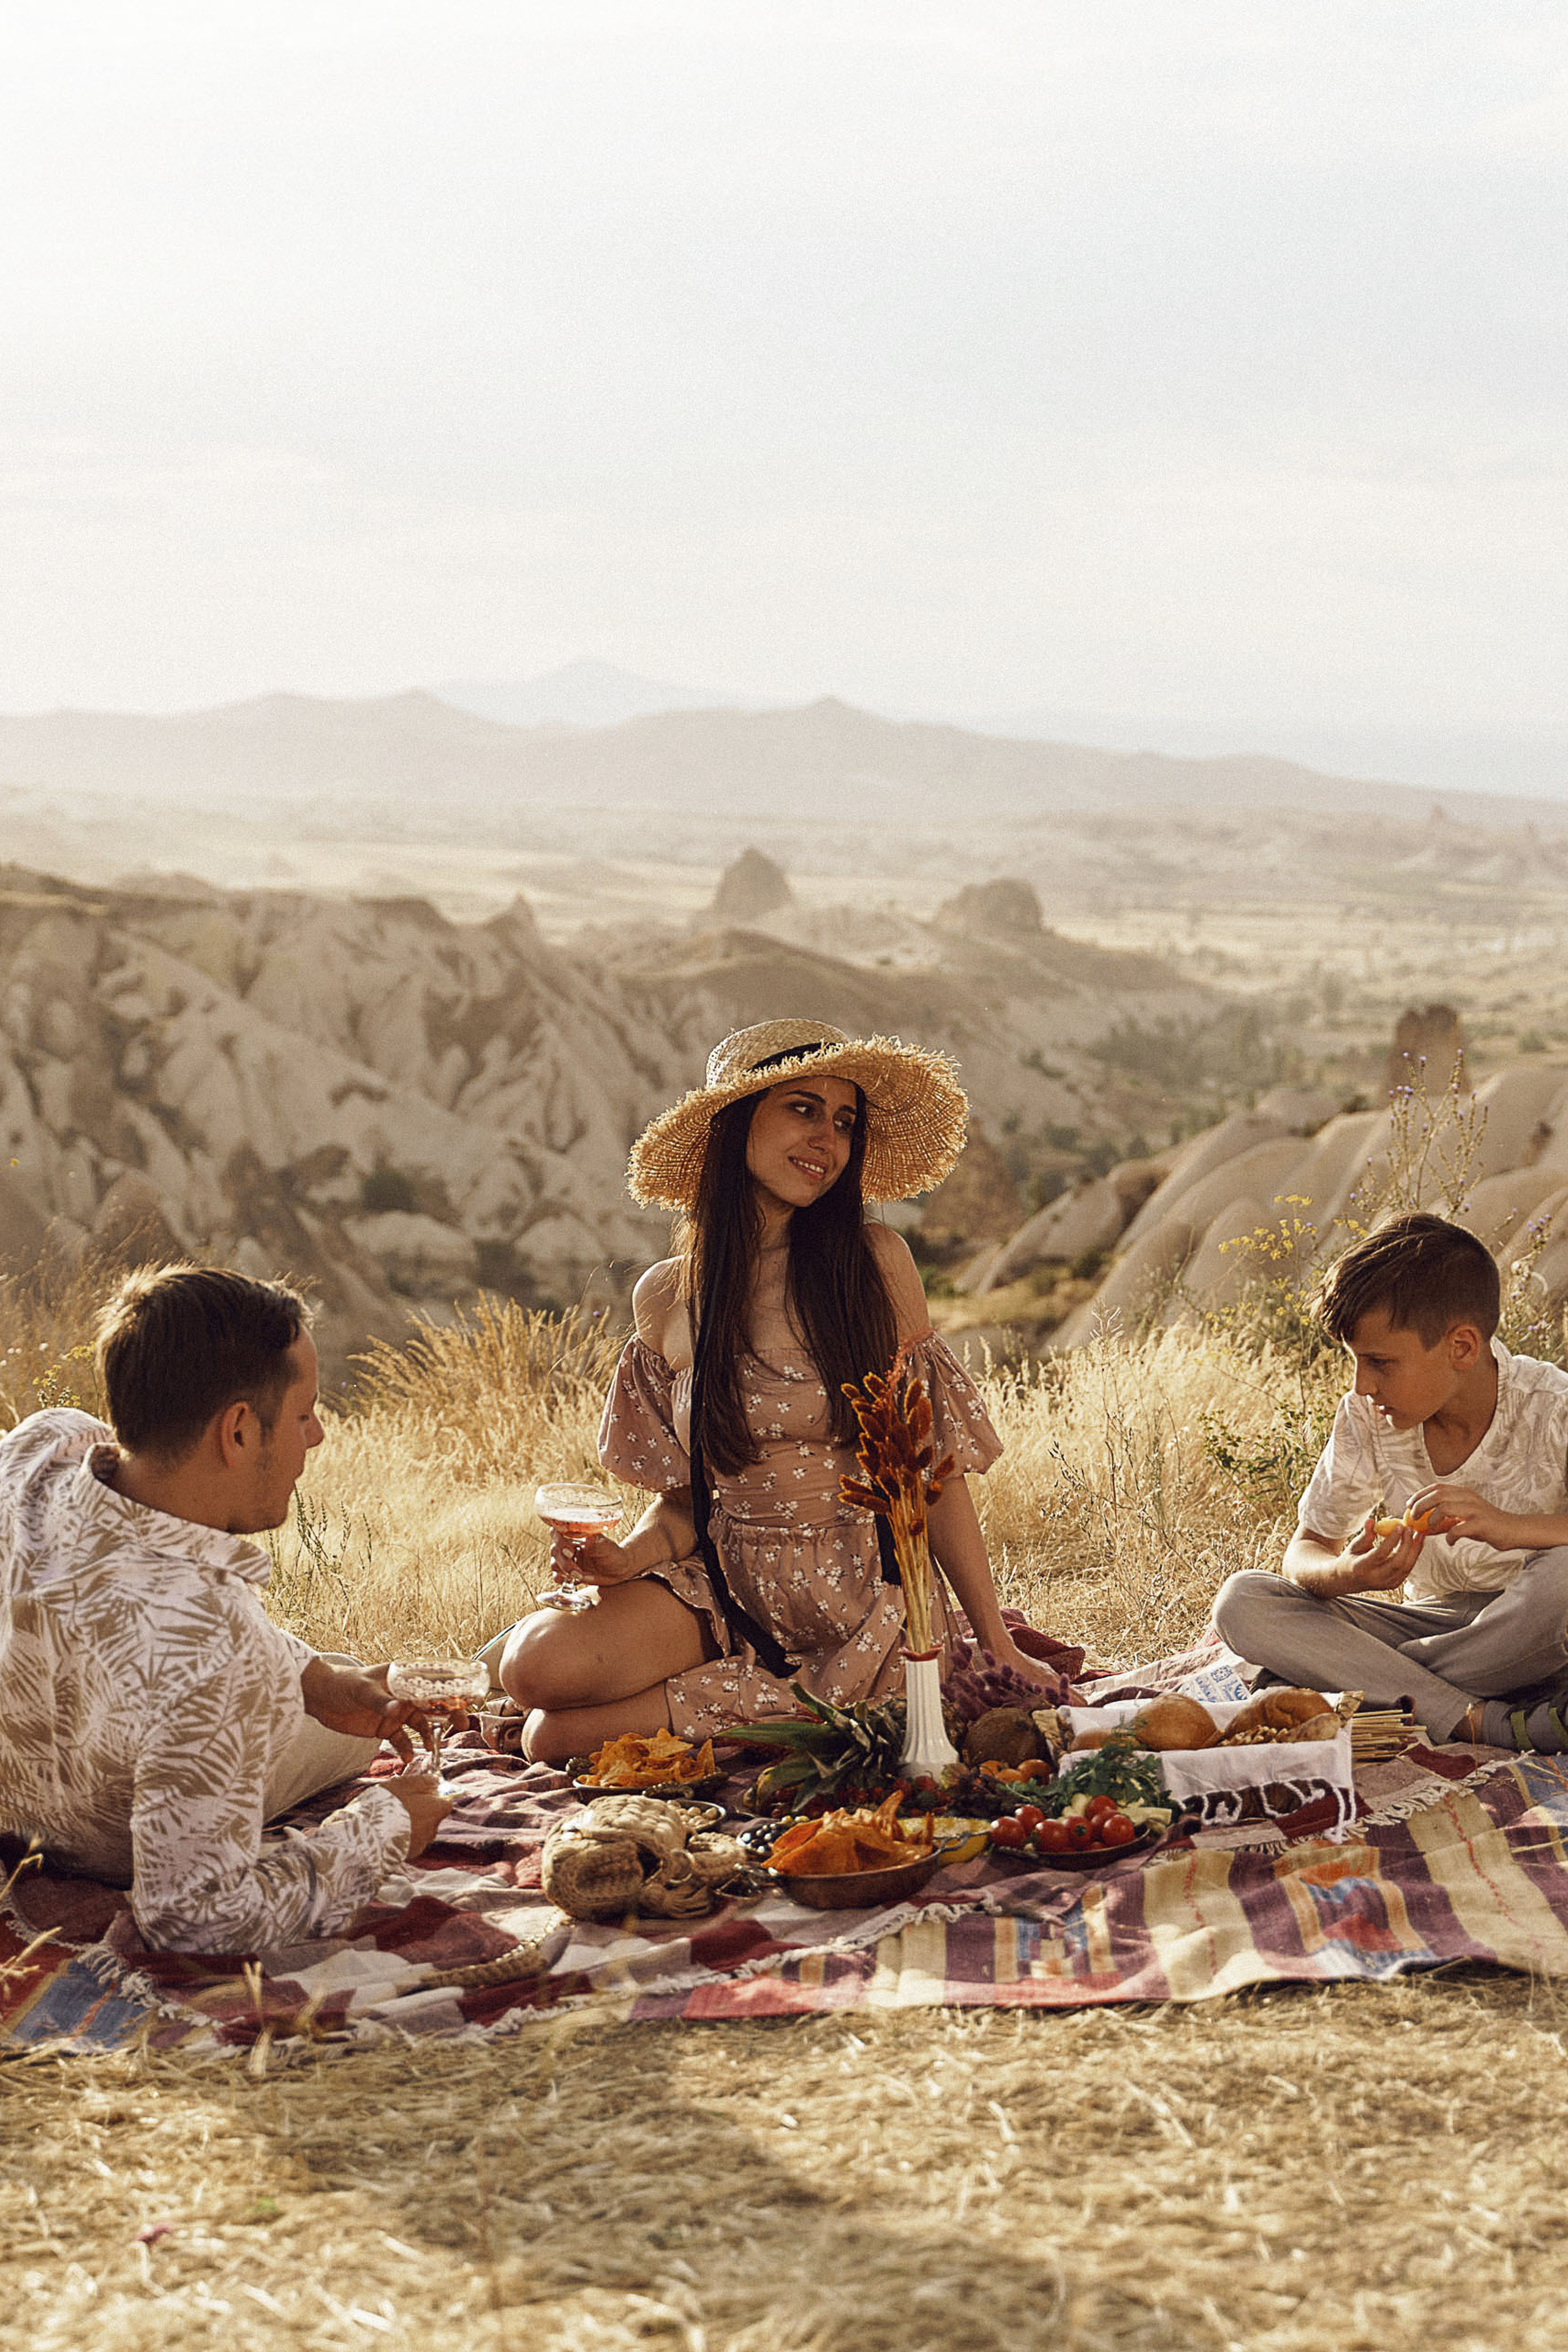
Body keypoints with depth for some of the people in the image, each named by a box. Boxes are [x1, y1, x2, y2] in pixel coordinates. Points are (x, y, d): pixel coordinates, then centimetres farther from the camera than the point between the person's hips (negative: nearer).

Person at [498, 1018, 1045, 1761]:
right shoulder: (665, 1299, 2)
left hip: (869, 1597, -4)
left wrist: (996, 1646, -2)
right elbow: (685, 1497, 10)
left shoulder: (876, 1266, -4)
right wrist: (627, 1559, -12)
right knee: (538, 1664, -24)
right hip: (727, 1588, 4)